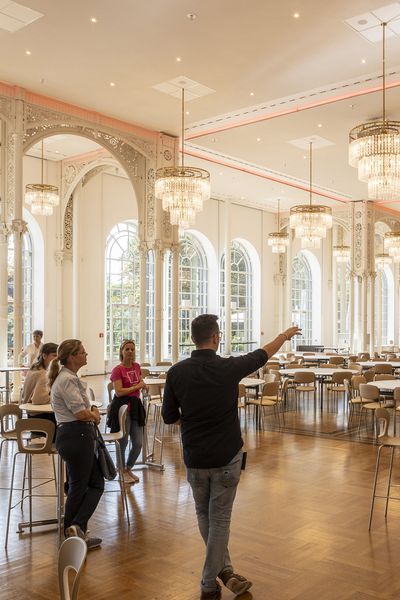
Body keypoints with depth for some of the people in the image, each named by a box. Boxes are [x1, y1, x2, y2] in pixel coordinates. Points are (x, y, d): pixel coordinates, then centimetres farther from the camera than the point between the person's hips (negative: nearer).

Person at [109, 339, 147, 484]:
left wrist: (143, 385, 4)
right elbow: (119, 392, -18)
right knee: (123, 442, 3)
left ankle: (129, 469, 30)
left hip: (135, 406, 7)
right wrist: (137, 386, -13)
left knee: (138, 443, 9)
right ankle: (122, 472, 22)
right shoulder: (117, 370, -11)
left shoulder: (136, 366, 9)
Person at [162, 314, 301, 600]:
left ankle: (224, 570, 23)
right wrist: (285, 335, 24)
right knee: (219, 519, 8)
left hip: (195, 458, 2)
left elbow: (169, 417, 0)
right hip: (227, 457, -2)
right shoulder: (229, 367, -12)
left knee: (204, 515, 21)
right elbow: (263, 354, 6)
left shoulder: (176, 372, -9)